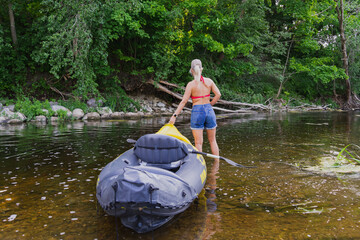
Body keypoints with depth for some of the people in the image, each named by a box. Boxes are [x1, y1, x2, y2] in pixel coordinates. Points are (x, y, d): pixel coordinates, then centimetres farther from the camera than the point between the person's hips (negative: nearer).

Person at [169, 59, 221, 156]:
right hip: (209, 111, 4)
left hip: (197, 111, -3)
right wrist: (209, 105, 9)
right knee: (212, 140, 16)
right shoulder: (209, 81, 3)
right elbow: (218, 94, -1)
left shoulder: (191, 84, -7)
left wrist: (174, 115, -9)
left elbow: (184, 101, -11)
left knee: (198, 142, 3)